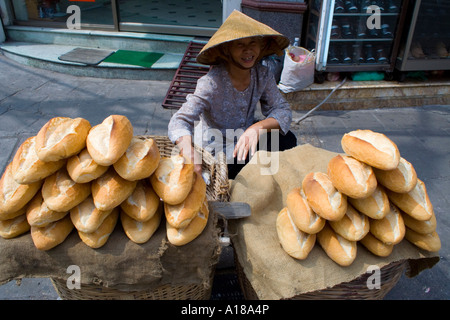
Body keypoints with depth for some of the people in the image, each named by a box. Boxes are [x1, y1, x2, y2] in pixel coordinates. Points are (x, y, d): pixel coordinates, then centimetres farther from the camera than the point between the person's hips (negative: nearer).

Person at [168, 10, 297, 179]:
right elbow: (180, 121, -35)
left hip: (244, 141, 5)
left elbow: (283, 110, -10)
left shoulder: (263, 75, -9)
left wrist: (258, 127, -32)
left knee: (287, 140, -17)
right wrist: (189, 151, -58)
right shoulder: (212, 83, -27)